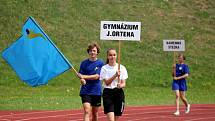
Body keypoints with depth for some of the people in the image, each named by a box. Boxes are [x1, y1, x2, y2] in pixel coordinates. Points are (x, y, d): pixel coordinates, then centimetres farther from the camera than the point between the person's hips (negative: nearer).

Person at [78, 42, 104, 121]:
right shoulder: (84, 63, 5)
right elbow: (80, 74, 4)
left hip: (96, 92, 0)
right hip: (85, 91, 0)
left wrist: (84, 76, -15)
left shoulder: (100, 63, 0)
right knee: (87, 111, -15)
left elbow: (96, 76, -9)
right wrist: (82, 79, -19)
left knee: (95, 113, 11)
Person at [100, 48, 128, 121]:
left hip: (119, 93, 2)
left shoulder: (122, 68, 4)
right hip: (108, 93, -2)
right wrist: (115, 75, -24)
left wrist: (120, 85, -21)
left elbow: (124, 84, 2)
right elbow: (107, 82, -10)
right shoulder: (104, 68, 1)